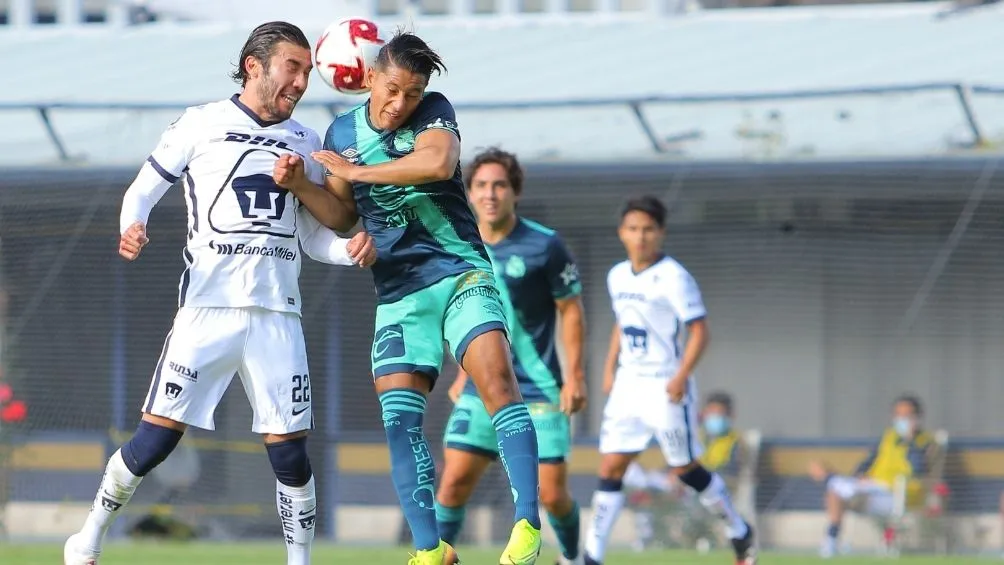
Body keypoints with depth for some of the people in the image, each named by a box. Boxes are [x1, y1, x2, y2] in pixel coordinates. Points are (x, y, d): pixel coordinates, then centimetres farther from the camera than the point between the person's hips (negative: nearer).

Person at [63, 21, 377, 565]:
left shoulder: (305, 143, 15)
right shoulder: (202, 123, 3)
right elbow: (144, 188, 7)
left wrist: (349, 248, -3)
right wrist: (132, 227, -14)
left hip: (277, 314, 3)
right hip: (206, 309, -3)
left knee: (289, 450, -2)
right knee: (157, 435, -8)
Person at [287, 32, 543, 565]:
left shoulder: (433, 112, -4)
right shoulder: (341, 132, 9)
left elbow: (438, 162, -26)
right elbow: (342, 216, 18)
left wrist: (355, 171, -17)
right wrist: (298, 186, -1)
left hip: (461, 274, -4)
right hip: (398, 294, 4)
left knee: (495, 376, -25)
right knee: (398, 417, -8)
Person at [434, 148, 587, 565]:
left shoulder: (544, 246, -9)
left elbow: (571, 311, -3)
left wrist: (574, 377, -9)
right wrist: (464, 373, 18)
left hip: (539, 392, -4)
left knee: (551, 493, -3)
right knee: (454, 480, -8)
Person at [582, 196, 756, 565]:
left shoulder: (673, 278, -13)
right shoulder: (617, 276, 9)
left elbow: (699, 331, -15)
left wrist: (682, 376, -24)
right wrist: (610, 369, 15)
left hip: (666, 387, -6)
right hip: (627, 385, 6)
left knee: (685, 468, 4)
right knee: (610, 468, -2)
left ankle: (740, 534, 24)